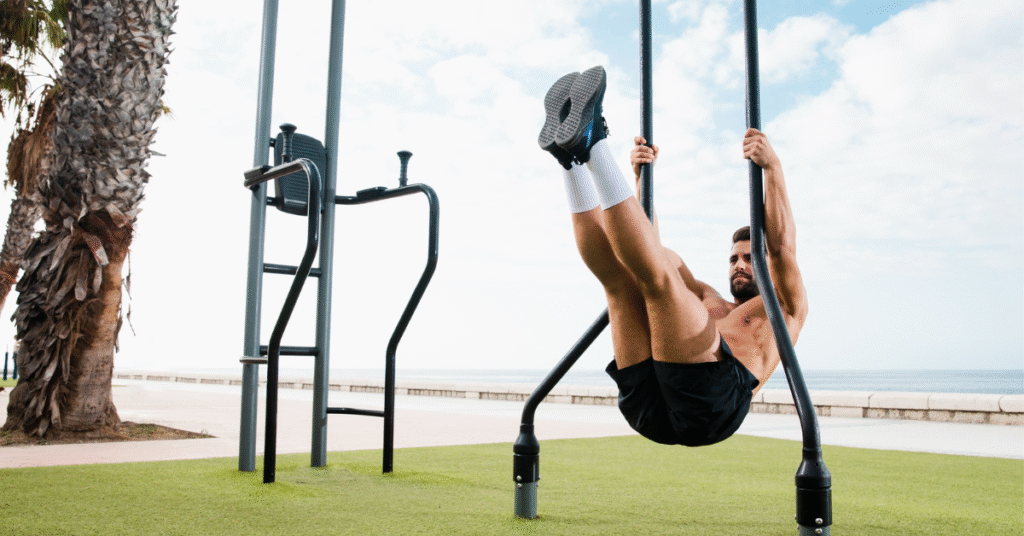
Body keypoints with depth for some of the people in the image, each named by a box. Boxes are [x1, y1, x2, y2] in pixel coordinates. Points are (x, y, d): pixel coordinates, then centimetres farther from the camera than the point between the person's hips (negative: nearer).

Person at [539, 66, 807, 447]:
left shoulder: (786, 310, 30)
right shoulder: (708, 302, 42)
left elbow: (781, 245, 9)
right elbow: (651, 243, 40)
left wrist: (773, 167, 4)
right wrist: (643, 175, 35)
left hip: (709, 400, -5)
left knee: (657, 270, -21)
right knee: (619, 274, 1)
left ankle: (594, 144, -23)